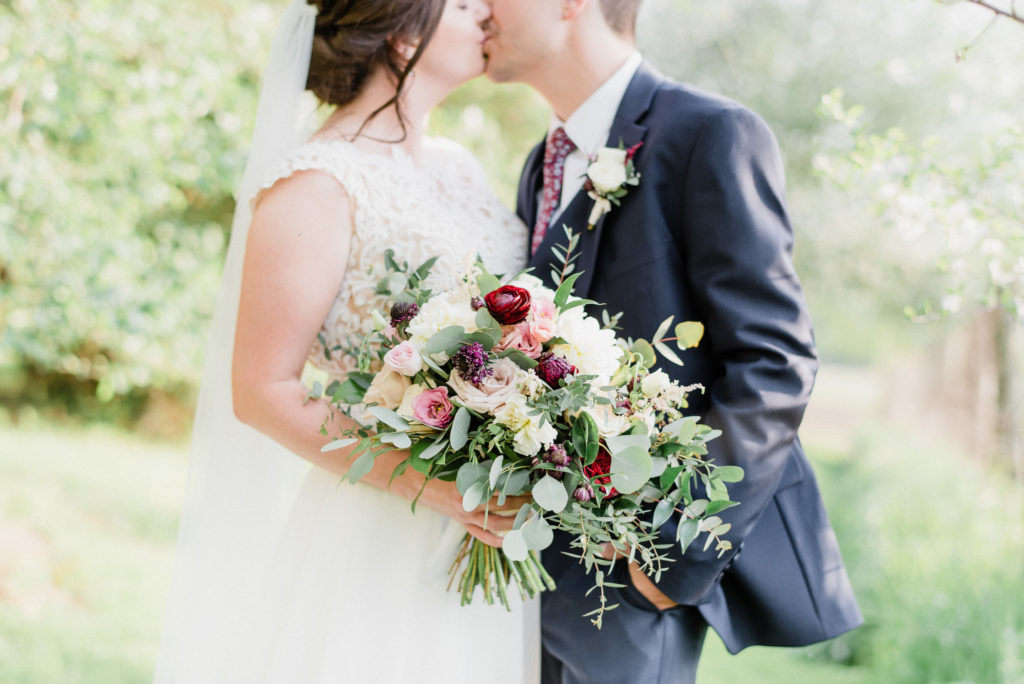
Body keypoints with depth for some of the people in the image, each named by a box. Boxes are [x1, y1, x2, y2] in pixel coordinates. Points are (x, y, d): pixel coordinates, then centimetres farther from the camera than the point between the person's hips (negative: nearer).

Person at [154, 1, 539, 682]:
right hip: (372, 538, -7)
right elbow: (262, 390, -15)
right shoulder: (318, 185, -13)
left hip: (486, 524, 7)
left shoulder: (458, 167, 11)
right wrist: (426, 483, -23)